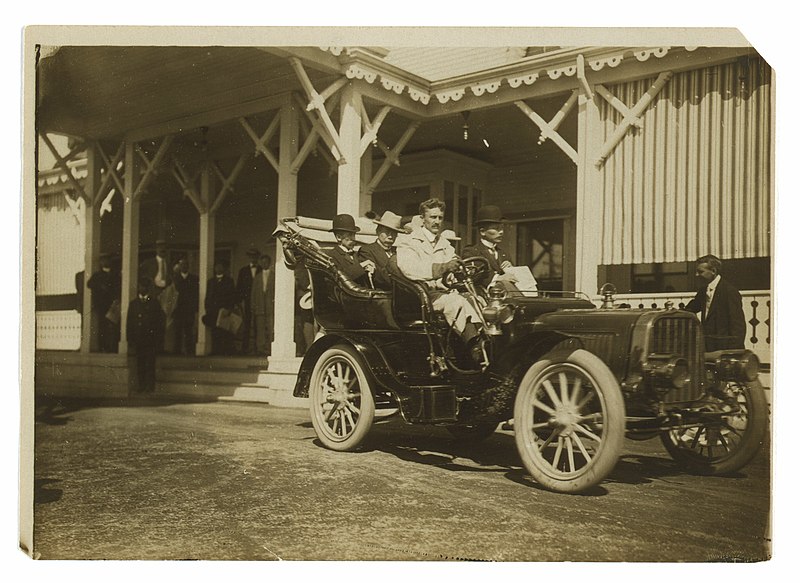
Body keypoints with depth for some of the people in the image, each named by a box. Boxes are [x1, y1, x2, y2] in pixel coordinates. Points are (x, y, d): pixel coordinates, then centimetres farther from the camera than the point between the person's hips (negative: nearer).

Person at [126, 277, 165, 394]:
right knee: (140, 363, 5)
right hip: (138, 339, 3)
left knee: (150, 362, -5)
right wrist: (130, 339, 3)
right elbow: (129, 322, 10)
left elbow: (160, 322, 2)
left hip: (151, 339, -3)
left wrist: (159, 339, -4)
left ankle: (150, 385, -1)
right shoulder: (133, 303, 9)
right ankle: (141, 385, 11)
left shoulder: (154, 304, 2)